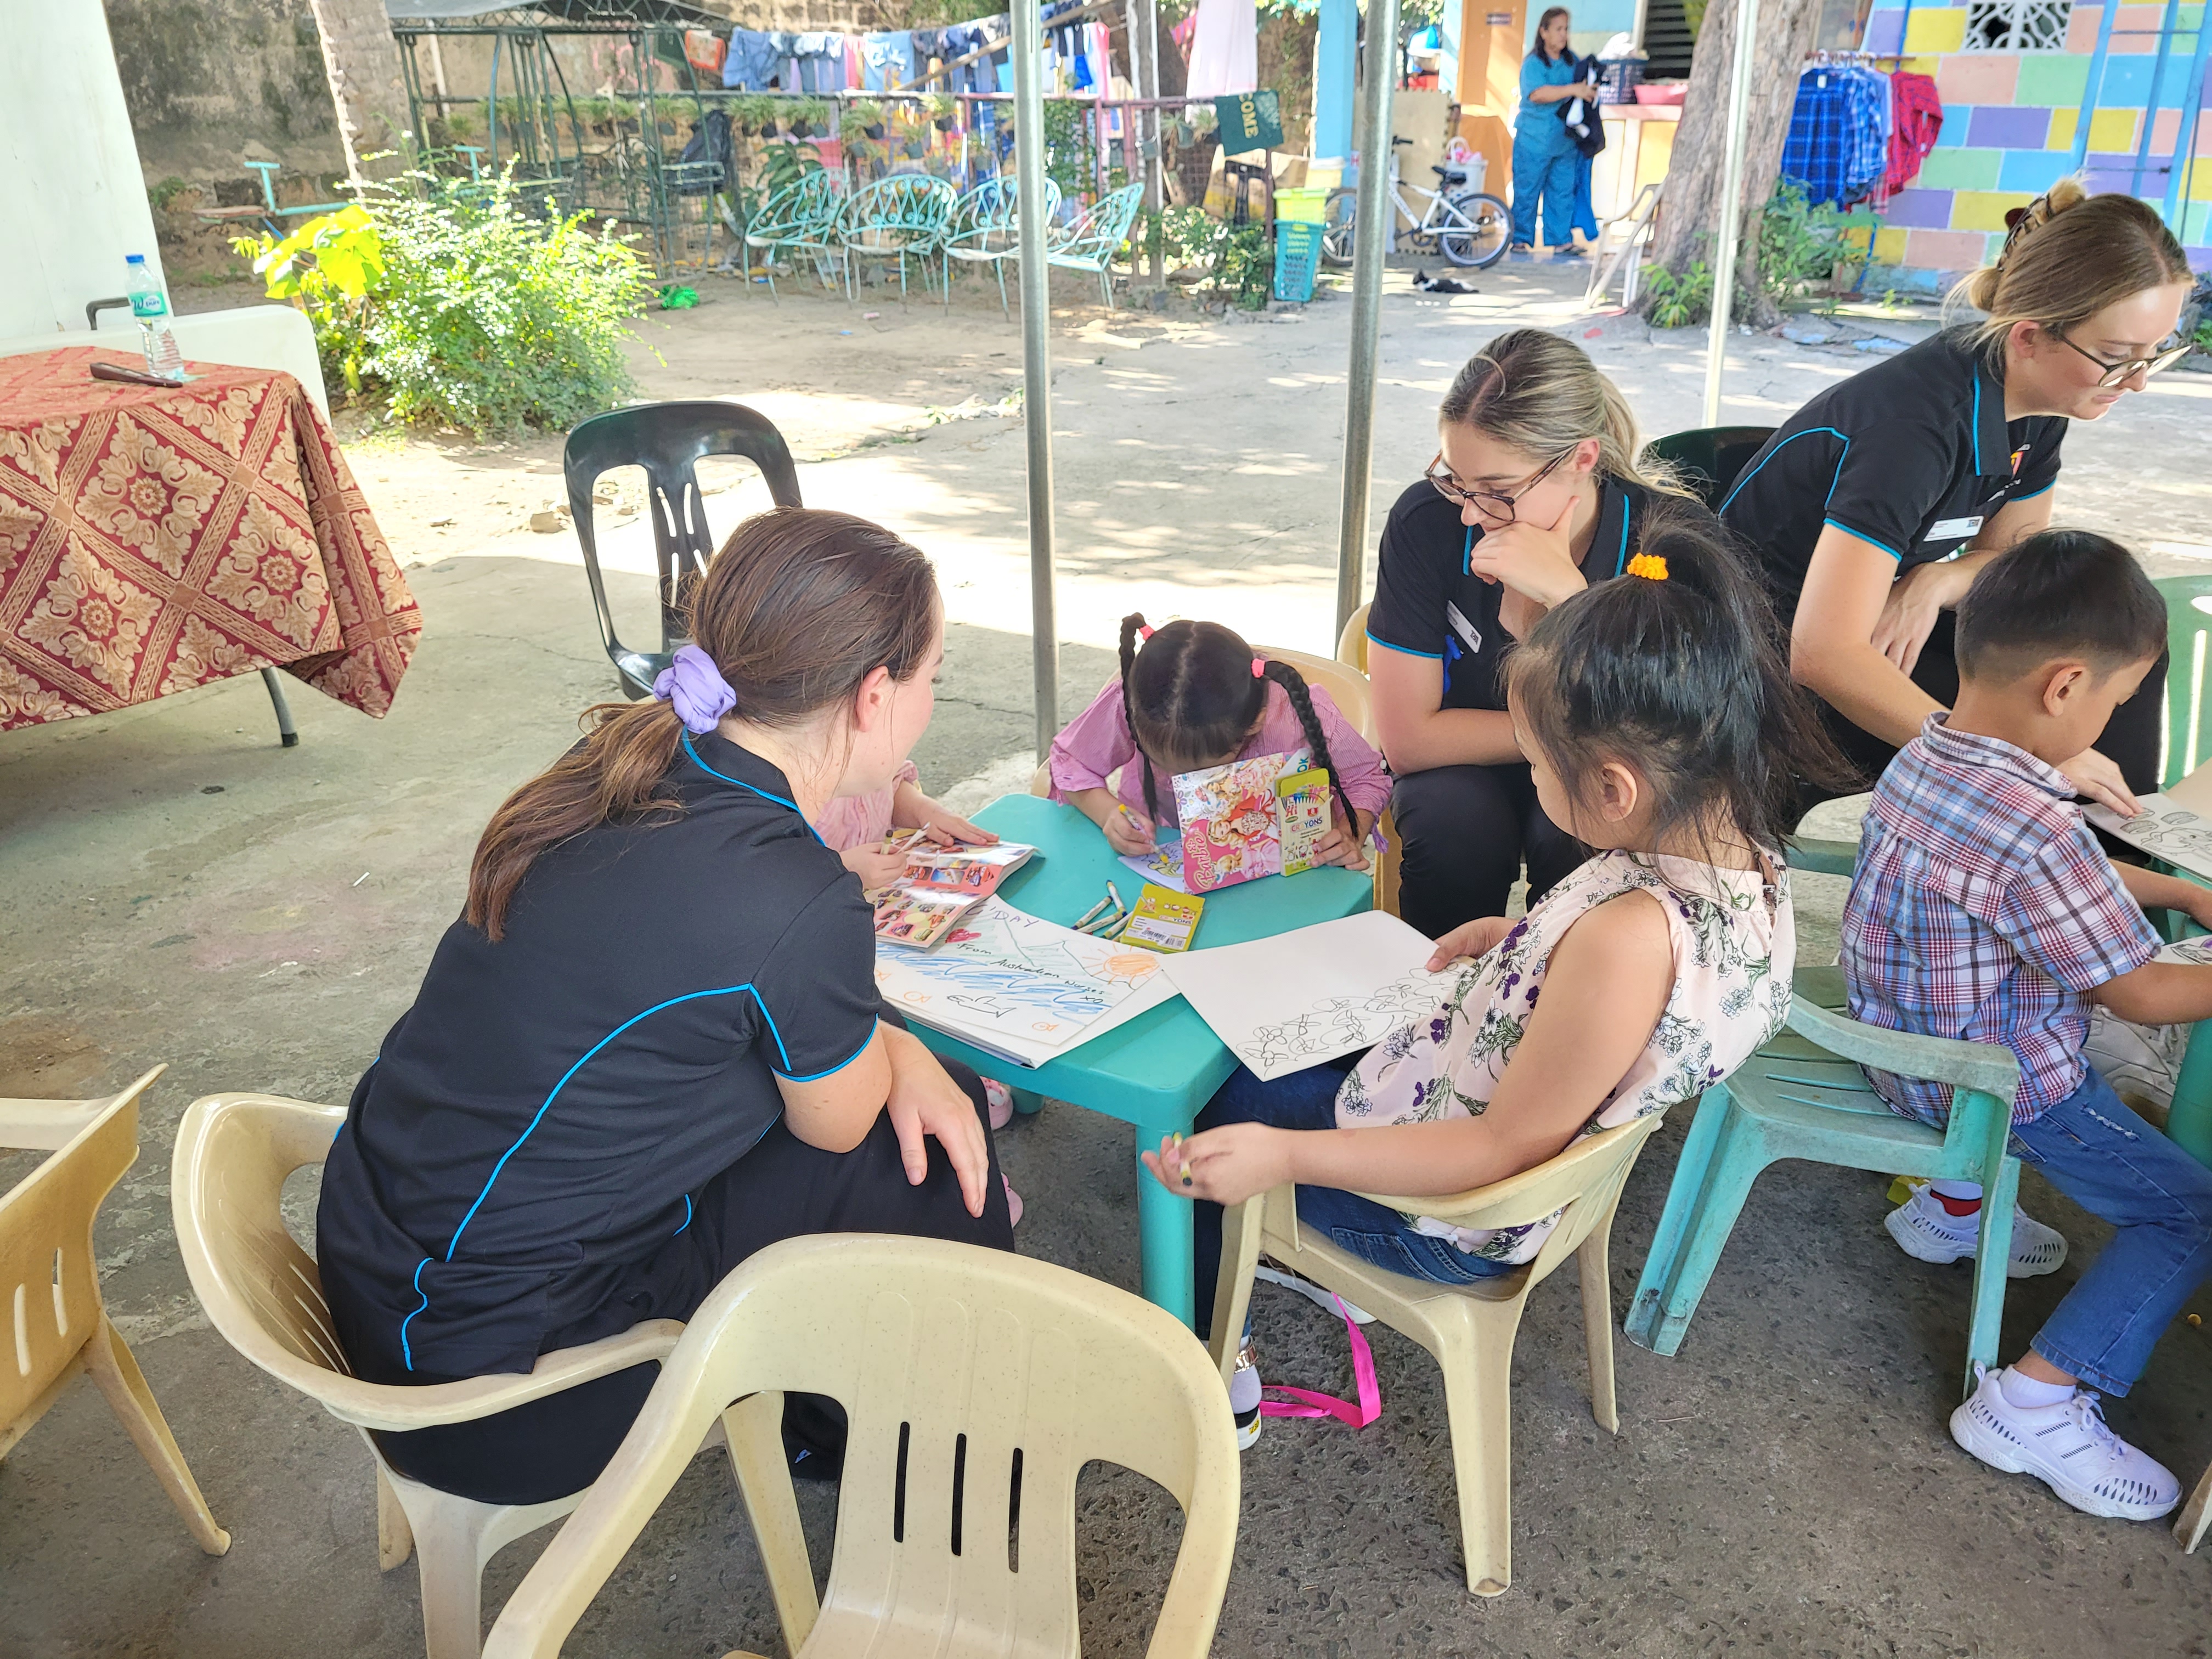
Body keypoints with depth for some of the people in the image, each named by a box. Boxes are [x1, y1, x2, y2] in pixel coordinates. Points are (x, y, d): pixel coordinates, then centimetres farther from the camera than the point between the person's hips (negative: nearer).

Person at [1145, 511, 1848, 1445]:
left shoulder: (1630, 936, -40)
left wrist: (1282, 1155, -32)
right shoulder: (1746, 851, -11)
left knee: (1210, 1100, 13)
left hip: (1447, 1213, -9)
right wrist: (1522, 941, 6)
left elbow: (1507, 1146, -31)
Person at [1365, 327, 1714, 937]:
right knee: (1454, 817, -30)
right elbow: (1408, 737, -16)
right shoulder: (1426, 523, -19)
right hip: (1469, 770, 1)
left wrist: (1566, 591, -36)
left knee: (1571, 833, -31)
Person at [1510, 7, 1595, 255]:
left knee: (1563, 191, 5)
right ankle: (1520, 239, 9)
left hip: (1565, 142, 6)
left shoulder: (1571, 60, 10)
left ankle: (1562, 240, 9)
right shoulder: (1533, 63, -11)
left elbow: (1585, 83, 25)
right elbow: (1537, 93, -27)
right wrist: (1573, 90, -32)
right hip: (1534, 142, -6)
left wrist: (1590, 90, 0)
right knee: (1526, 192, 0)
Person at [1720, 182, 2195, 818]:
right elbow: (1823, 655, -39)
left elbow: (2014, 556, 9)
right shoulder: (1914, 427, -30)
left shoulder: (2034, 404, -5)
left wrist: (1938, 581, -16)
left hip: (1890, 622, 8)